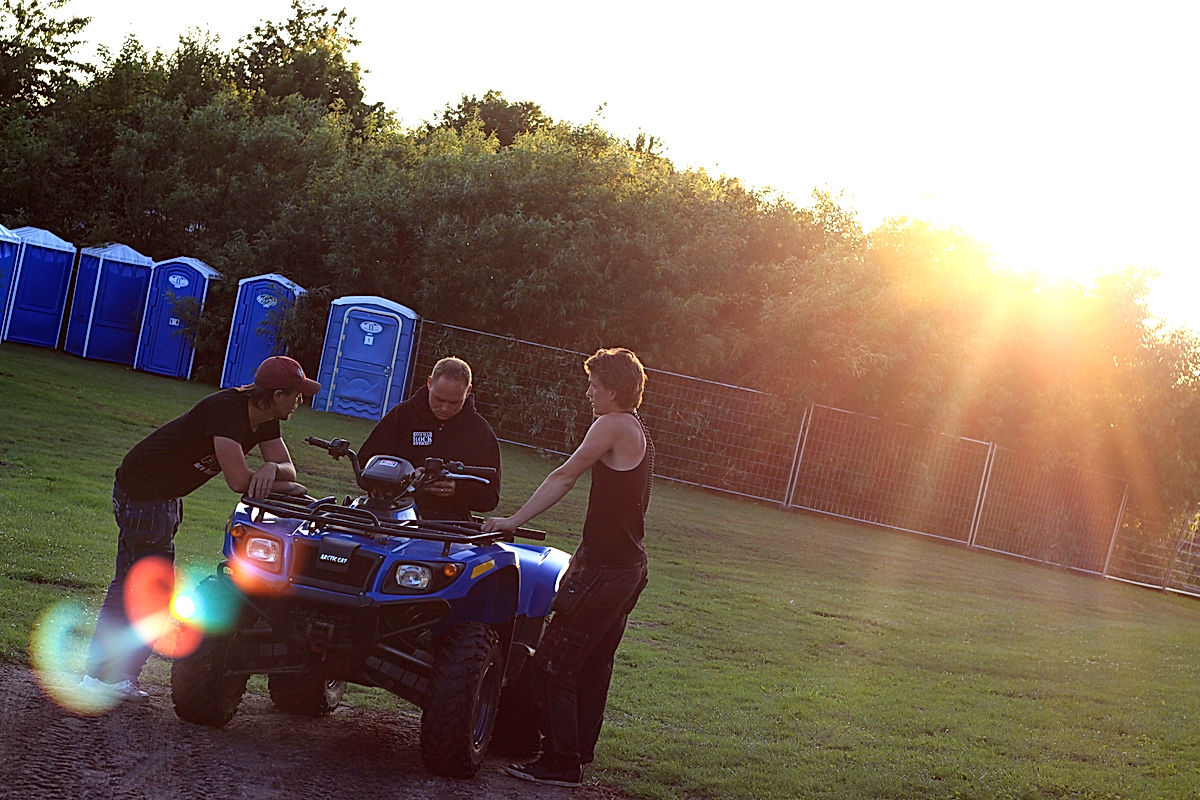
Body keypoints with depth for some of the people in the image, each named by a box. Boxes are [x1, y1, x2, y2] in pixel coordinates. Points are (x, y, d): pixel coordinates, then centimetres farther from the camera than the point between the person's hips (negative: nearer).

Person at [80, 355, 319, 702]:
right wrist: (286, 486, -21)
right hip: (142, 491, -10)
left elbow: (288, 468, -1)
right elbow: (239, 481, -36)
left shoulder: (264, 419, -1)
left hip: (165, 495, 10)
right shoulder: (227, 409, -29)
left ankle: (101, 674, 23)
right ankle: (114, 677, 4)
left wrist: (271, 468, -25)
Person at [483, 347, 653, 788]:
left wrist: (514, 520, -11)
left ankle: (560, 763, -3)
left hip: (604, 570, -10)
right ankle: (579, 750, 25)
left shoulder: (613, 426, -14)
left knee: (554, 664, -6)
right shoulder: (640, 434, 16)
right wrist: (584, 556, 20)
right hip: (628, 565, 10)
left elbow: (564, 477, -15)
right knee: (594, 664, 17)